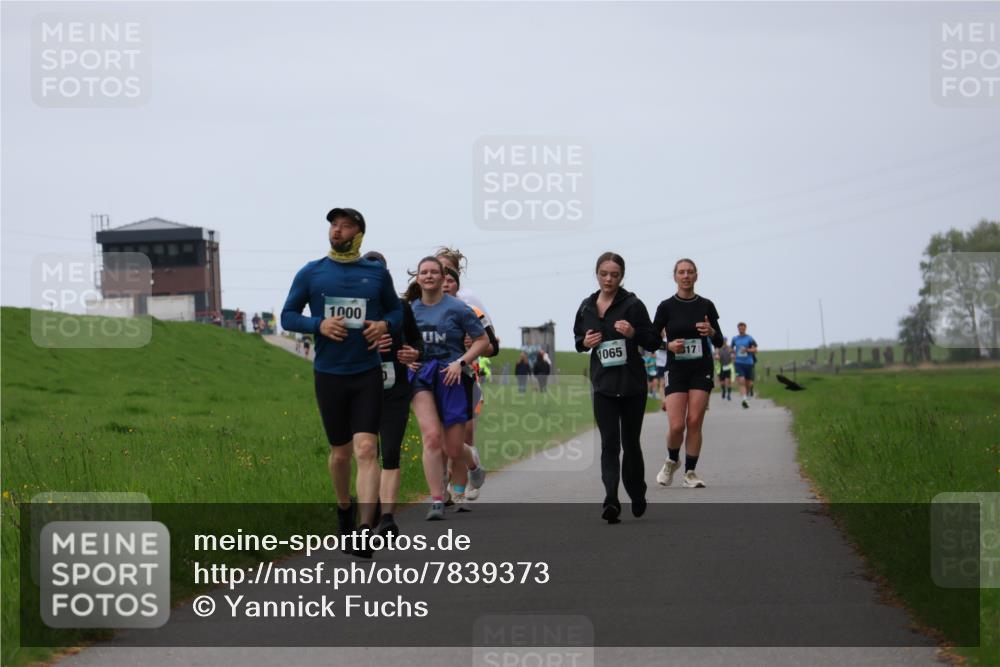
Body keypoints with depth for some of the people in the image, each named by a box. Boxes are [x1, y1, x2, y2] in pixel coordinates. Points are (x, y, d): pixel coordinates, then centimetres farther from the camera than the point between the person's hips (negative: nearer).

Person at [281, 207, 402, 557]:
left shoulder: (377, 273, 5)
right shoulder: (311, 273, 3)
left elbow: (396, 310, 17)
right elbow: (288, 316, 5)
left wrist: (385, 325, -6)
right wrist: (319, 325, -14)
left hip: (367, 374, -1)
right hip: (329, 374, 1)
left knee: (366, 449, -14)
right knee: (340, 452, 11)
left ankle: (365, 530, -20)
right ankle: (344, 507, 39)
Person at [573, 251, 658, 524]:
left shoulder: (632, 304, -7)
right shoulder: (586, 307, 6)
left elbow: (654, 341, -5)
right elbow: (578, 339, 20)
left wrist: (634, 333, -24)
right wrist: (585, 342, -3)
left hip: (632, 385, -2)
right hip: (603, 385, 2)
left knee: (630, 442, 9)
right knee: (609, 443, -9)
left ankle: (637, 496, 30)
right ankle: (611, 500, -19)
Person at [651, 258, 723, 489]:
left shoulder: (706, 306, 4)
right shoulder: (667, 307, -1)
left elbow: (719, 342, 7)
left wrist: (711, 332, -15)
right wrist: (669, 345, -17)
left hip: (701, 368, 1)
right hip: (676, 369, -1)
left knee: (694, 422, -6)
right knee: (676, 425, -10)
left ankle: (690, 472, 4)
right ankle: (672, 461, 19)